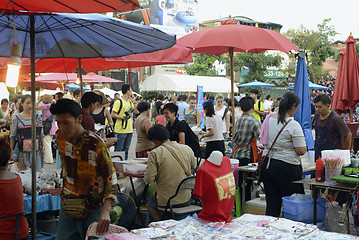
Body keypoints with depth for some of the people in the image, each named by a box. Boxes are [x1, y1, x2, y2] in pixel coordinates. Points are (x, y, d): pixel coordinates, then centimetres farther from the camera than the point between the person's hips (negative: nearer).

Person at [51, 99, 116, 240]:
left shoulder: (96, 145, -18)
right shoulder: (60, 137, 0)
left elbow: (110, 178, -16)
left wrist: (106, 211, -25)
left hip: (92, 208, -5)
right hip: (68, 205, 5)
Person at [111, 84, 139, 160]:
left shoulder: (130, 102, 14)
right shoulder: (119, 102, -9)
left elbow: (136, 112, 11)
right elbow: (112, 114, -11)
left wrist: (133, 102, 3)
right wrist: (123, 117, -20)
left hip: (129, 130, 7)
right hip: (120, 130, -7)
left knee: (126, 149, 13)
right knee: (118, 150, -3)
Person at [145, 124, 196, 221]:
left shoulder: (154, 154, -15)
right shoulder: (187, 149, -2)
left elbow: (149, 179, -17)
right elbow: (193, 166, 16)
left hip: (165, 201, -4)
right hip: (186, 200, 4)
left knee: (150, 203, 26)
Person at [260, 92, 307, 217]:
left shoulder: (269, 119, 4)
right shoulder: (294, 125, -14)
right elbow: (301, 150, -14)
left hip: (267, 163, 6)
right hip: (287, 167, -6)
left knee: (272, 203, 11)